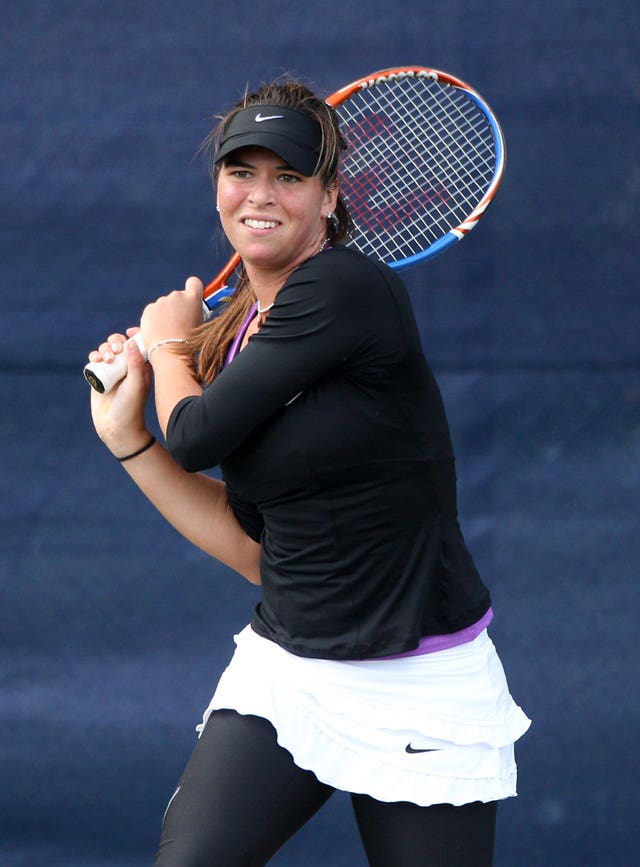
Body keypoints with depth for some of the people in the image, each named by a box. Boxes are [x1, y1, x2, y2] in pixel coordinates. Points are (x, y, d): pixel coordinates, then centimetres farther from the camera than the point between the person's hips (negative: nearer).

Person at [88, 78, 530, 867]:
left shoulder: (347, 289, -15)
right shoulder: (231, 343, 8)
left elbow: (198, 437, -14)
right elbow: (256, 549, 11)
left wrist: (166, 341, 7)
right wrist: (127, 437, 8)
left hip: (419, 692, -6)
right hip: (282, 674, 6)